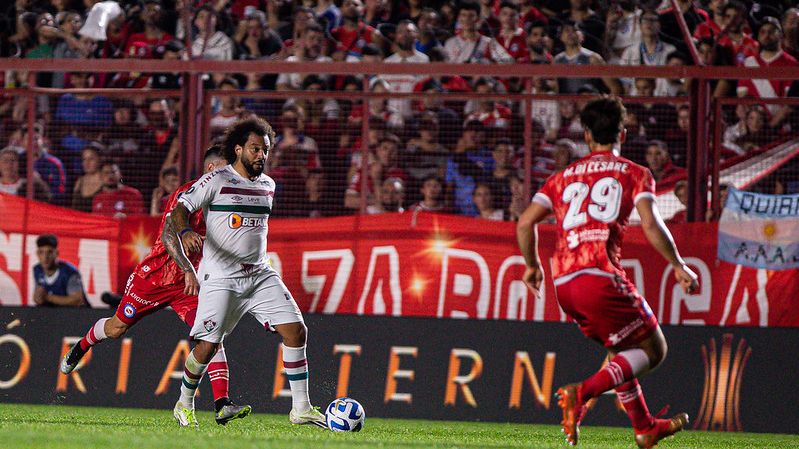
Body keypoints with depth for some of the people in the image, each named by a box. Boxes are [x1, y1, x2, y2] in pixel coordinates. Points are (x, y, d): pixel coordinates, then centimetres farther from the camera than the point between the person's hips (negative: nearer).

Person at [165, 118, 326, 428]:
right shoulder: (216, 181, -7)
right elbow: (180, 209, -13)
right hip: (220, 279, -6)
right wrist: (185, 232, -33)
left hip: (261, 275, 6)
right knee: (207, 345, -9)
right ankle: (184, 405, 15)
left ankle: (301, 409, 0)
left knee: (295, 331, -6)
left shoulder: (267, 185, 13)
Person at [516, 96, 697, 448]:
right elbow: (651, 226, -6)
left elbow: (525, 224, 13)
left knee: (621, 349, 25)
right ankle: (582, 393, -16)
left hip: (563, 284, 6)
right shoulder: (634, 174, 8)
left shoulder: (563, 177, 20)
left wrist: (532, 266, 29)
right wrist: (678, 266, 5)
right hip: (601, 275, -6)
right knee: (653, 349, 4)